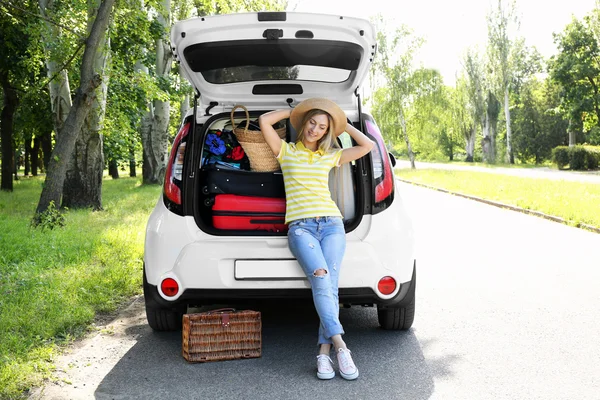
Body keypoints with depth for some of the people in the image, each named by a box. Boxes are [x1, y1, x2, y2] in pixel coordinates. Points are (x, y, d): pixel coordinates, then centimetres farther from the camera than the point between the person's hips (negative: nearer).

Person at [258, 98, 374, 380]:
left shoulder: (331, 156, 21)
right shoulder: (287, 151, 17)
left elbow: (367, 146, 20)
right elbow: (264, 121, 6)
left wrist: (343, 123, 22)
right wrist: (293, 111, 18)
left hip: (331, 224, 2)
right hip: (300, 227, -2)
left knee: (329, 283, -19)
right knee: (321, 278, -28)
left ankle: (324, 353, -22)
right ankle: (340, 346, -31)